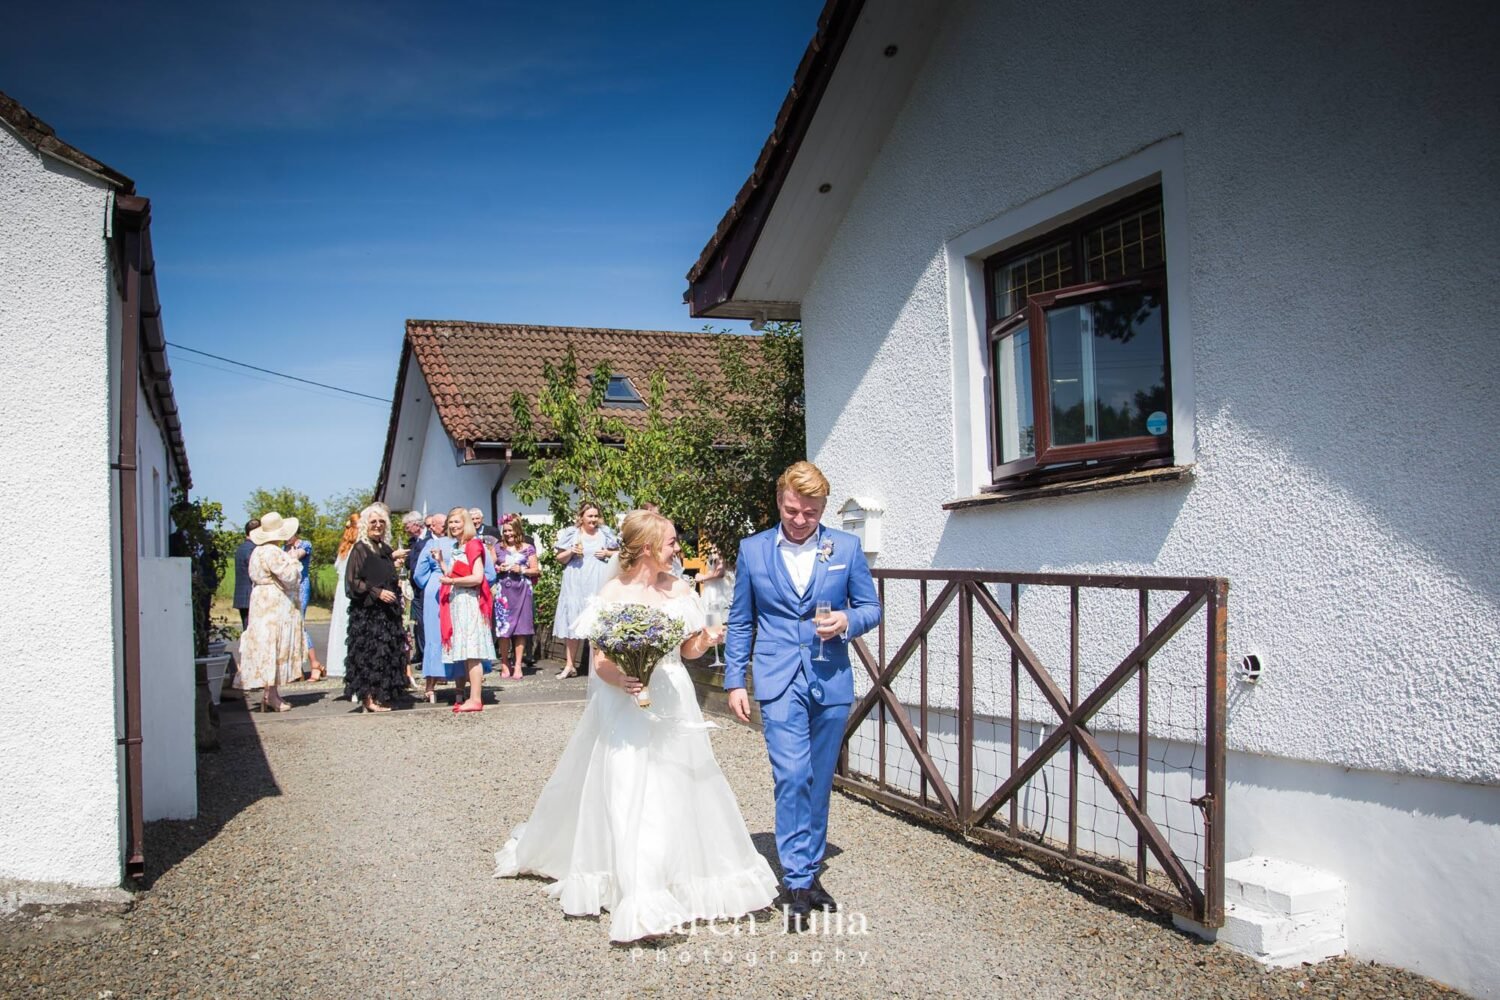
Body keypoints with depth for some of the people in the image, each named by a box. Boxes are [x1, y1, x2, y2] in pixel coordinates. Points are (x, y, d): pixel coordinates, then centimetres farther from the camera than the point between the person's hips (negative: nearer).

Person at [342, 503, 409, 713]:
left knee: (388, 652, 5)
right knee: (369, 652, -7)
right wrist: (377, 592, -16)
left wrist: (394, 564, 8)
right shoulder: (360, 549, -5)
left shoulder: (386, 549, 15)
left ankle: (381, 696, 11)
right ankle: (368, 698, -3)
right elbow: (352, 582, -11)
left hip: (387, 610, 7)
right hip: (366, 611, -7)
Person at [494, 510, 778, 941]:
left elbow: (687, 650, 10)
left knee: (679, 792, 6)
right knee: (626, 795, -4)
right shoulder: (613, 592, -7)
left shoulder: (680, 589, 2)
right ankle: (641, 900, 2)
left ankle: (686, 879, 26)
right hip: (625, 707, -3)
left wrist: (706, 640, -11)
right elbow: (599, 661, -8)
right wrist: (619, 680, -28)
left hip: (672, 707, 3)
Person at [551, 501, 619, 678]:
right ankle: (570, 665, 5)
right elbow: (560, 558, 7)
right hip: (576, 583, 0)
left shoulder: (604, 533, 7)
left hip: (598, 583, 0)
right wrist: (571, 552, -11)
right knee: (574, 621, 0)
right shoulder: (571, 534, 4)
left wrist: (607, 553, -5)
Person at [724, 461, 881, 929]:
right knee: (792, 776, -12)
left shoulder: (847, 548, 5)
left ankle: (809, 870, 25)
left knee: (819, 781, 10)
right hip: (779, 681, -2)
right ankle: (796, 882, -4)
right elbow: (740, 622, 9)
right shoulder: (753, 549, 4)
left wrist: (848, 621, -14)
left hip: (832, 682, 2)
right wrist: (734, 682, 4)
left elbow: (871, 607, 9)